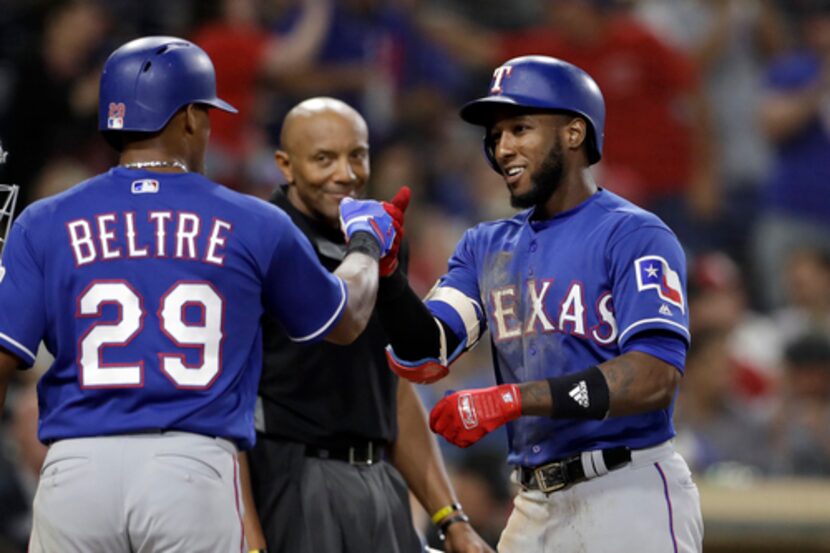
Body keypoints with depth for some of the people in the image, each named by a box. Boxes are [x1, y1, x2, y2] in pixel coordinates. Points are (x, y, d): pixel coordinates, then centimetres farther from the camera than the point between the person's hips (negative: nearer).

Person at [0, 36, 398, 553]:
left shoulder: (46, 224, 5)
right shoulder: (254, 225, 7)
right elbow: (346, 321, 23)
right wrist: (366, 244, 43)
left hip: (76, 470, 1)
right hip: (196, 469, -1)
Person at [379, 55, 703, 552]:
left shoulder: (635, 237, -6)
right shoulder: (487, 247, 16)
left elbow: (655, 377, -18)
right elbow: (425, 359, 7)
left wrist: (512, 399, -24)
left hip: (630, 498, -7)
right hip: (535, 506, 7)